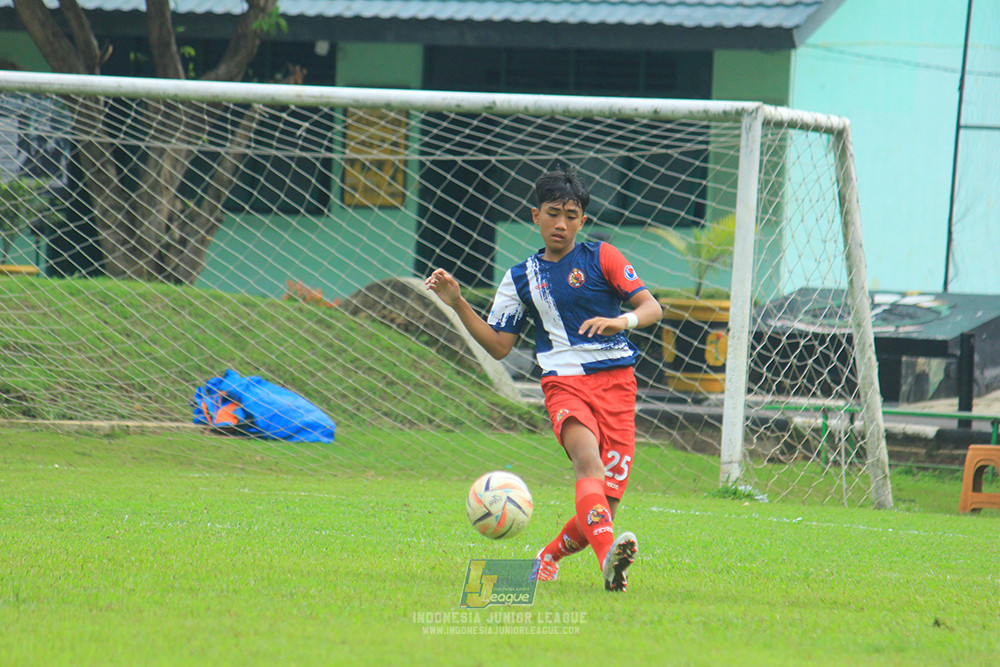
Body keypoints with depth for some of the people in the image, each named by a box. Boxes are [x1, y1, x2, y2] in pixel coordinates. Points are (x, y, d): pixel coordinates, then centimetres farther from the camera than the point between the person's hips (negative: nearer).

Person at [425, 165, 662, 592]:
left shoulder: (601, 257, 8)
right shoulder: (521, 278, 15)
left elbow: (652, 307, 3)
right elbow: (498, 346, 16)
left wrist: (621, 321, -19)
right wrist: (458, 304, 6)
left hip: (615, 381, 0)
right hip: (563, 382, 0)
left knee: (605, 506, -7)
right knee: (587, 458, -34)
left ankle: (550, 556, 23)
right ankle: (608, 556, -56)